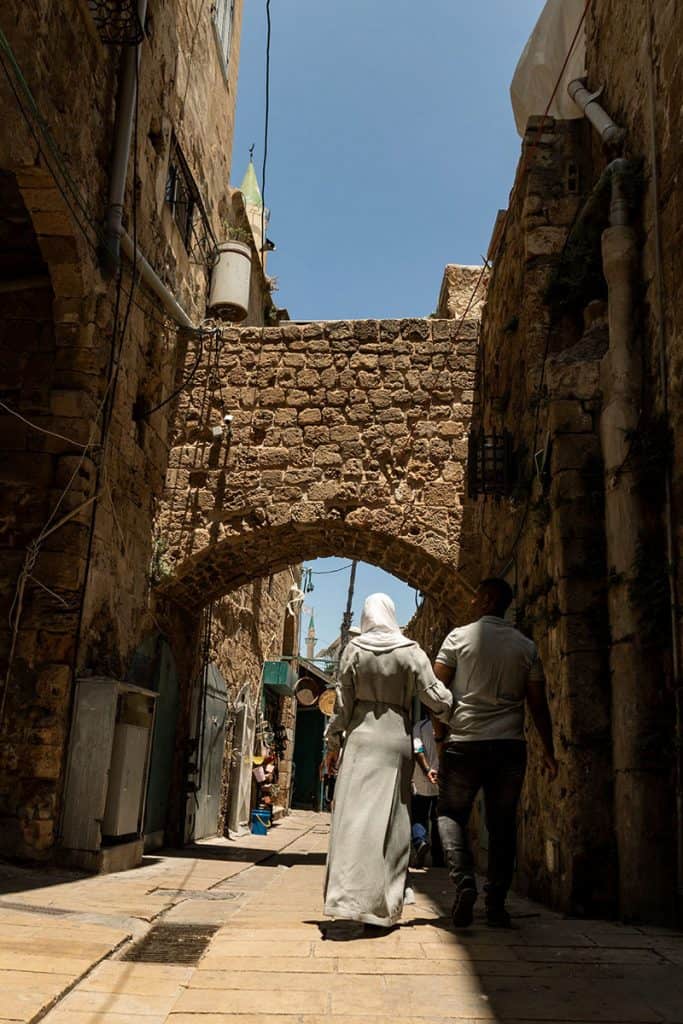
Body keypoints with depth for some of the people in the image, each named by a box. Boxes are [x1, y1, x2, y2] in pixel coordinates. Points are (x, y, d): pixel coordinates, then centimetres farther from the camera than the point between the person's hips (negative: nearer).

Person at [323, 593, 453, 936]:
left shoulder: (354, 649, 0)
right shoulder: (410, 651, -1)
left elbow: (343, 702, 2)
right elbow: (433, 696, -3)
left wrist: (333, 743, 11)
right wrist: (454, 709, 17)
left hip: (361, 737, 0)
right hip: (397, 740, 1)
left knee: (355, 819, -2)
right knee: (391, 824, 9)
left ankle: (351, 904, -11)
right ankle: (384, 908, 15)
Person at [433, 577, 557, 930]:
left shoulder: (460, 636, -2)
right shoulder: (526, 646, 7)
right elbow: (537, 702, 6)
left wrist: (440, 731, 8)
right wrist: (548, 750, 12)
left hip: (464, 742, -2)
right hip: (510, 745, 3)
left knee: (451, 814, 11)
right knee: (502, 824, 10)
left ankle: (463, 880, -10)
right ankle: (496, 904, 9)